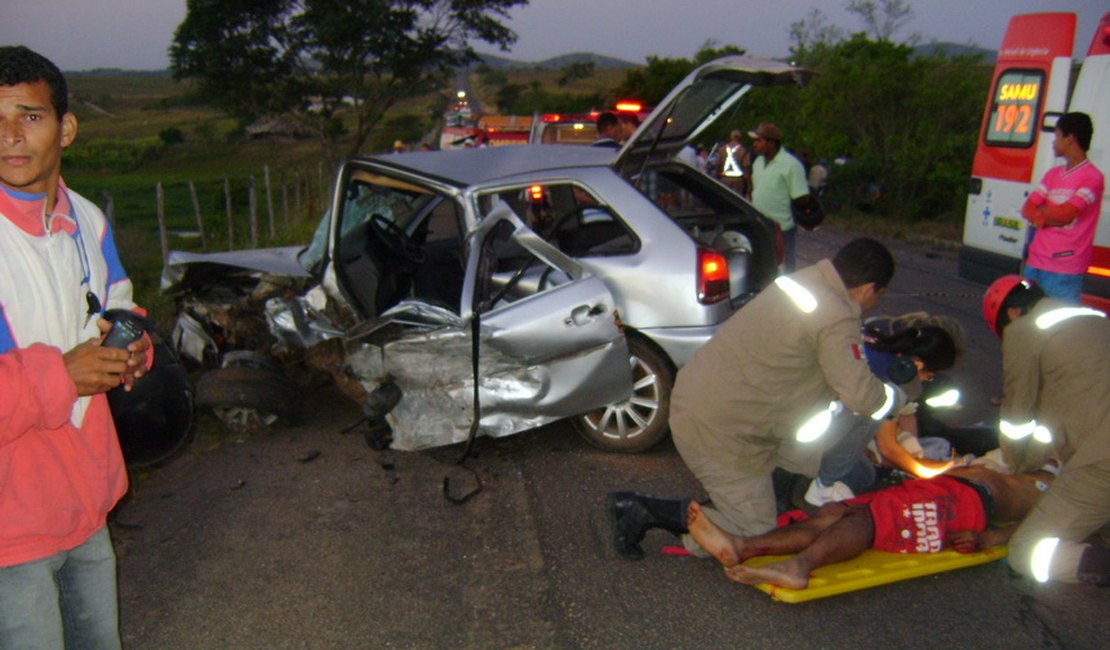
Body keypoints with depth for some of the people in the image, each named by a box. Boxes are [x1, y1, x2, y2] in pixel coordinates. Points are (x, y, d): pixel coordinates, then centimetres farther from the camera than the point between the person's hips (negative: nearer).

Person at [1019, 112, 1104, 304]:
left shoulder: (1092, 177, -7)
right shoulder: (1053, 174, 15)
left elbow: (1066, 213, -17)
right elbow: (1027, 209, 7)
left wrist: (1041, 211, 1)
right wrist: (1050, 217, -11)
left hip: (1066, 269, -7)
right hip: (1036, 262, 7)